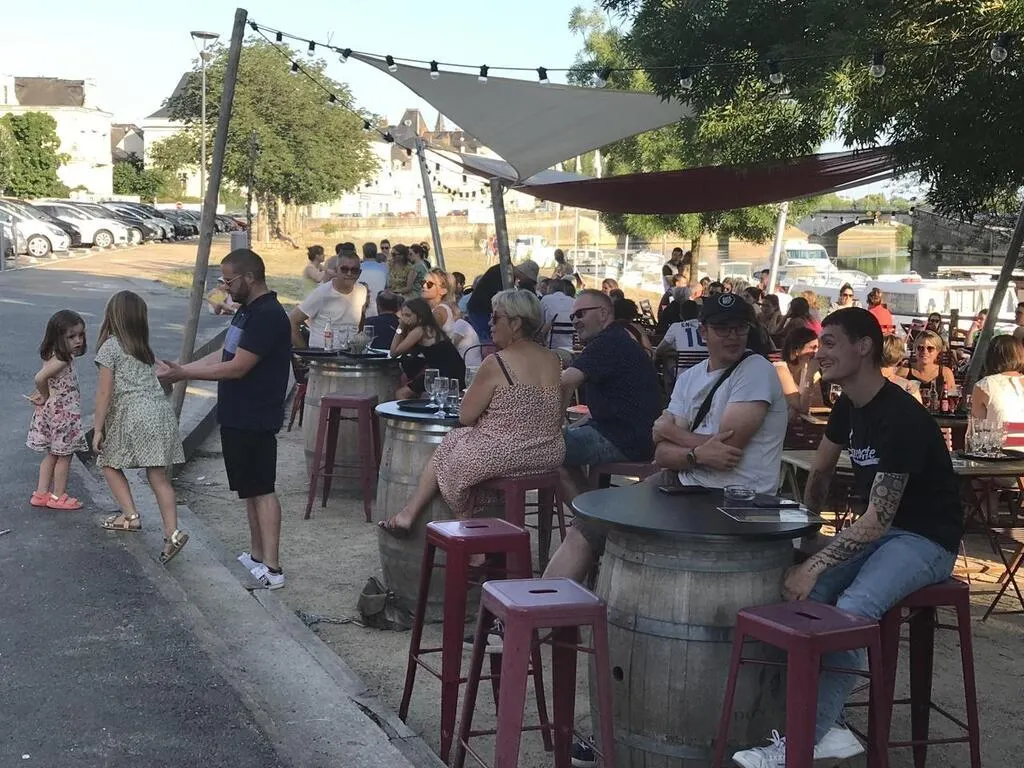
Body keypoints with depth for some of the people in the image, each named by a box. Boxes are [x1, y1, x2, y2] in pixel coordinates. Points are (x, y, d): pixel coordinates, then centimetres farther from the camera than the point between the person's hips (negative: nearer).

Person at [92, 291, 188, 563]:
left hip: (131, 414, -5)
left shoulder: (110, 347, -1)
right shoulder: (143, 347, 18)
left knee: (109, 464, 15)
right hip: (161, 410, 5)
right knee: (158, 475, 2)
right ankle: (172, 533, -7)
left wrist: (97, 429, -2)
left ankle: (130, 516, 5)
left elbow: (104, 392, -4)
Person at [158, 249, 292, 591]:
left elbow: (237, 367, -23)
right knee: (251, 488, 15)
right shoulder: (248, 310, 12)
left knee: (261, 489, -7)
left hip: (255, 420, -10)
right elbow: (224, 355, 17)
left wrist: (184, 374, -16)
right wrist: (181, 369, 9)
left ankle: (272, 568, -5)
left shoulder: (268, 316, -21)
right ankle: (257, 556, 24)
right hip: (238, 416, 10)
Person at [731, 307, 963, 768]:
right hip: (878, 528, 9)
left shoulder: (900, 418, -25)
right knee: (807, 591, -14)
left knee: (852, 611, -31)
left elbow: (877, 520, -28)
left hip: (926, 539, -9)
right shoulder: (849, 407, 4)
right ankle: (828, 727, -13)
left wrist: (814, 567, -30)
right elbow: (820, 472, 18)